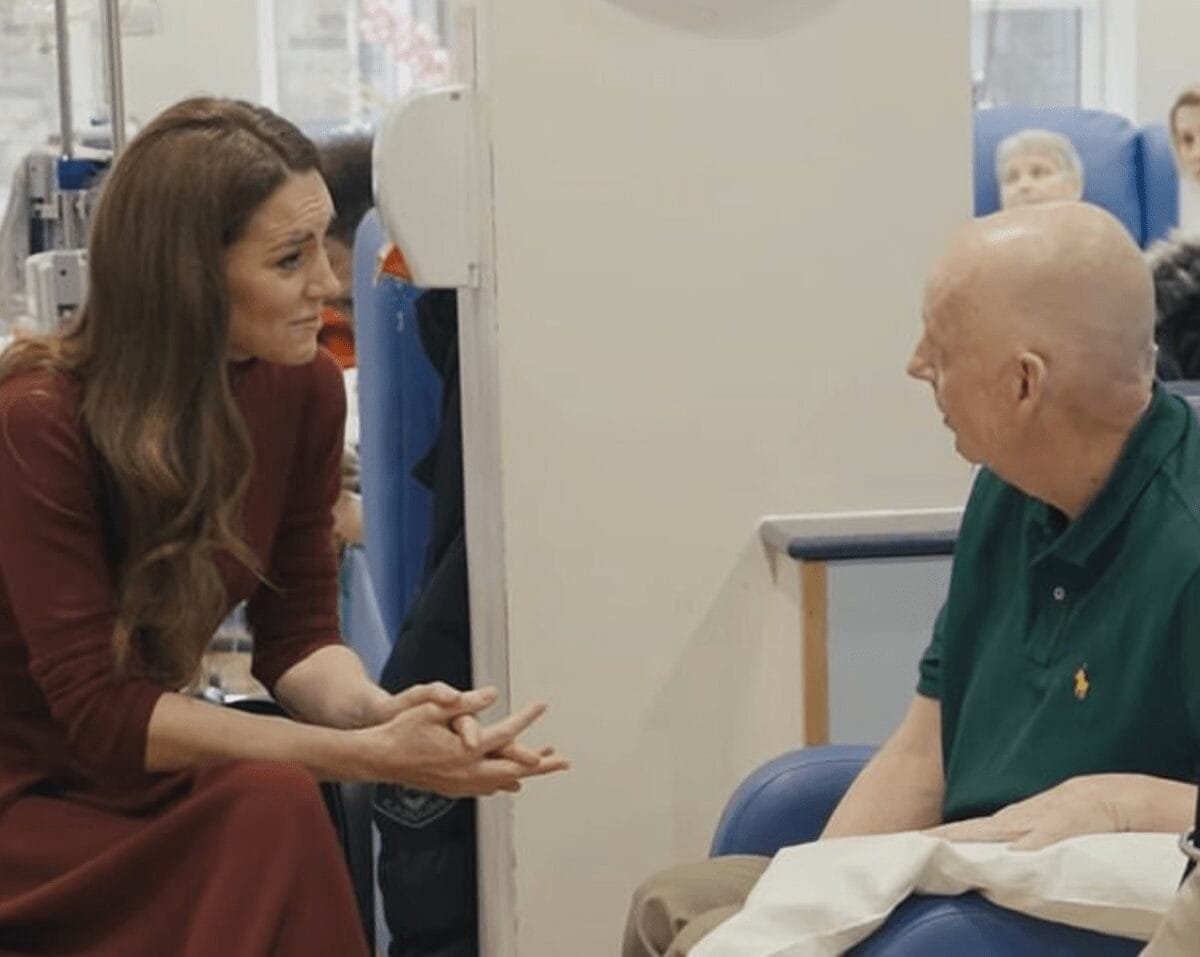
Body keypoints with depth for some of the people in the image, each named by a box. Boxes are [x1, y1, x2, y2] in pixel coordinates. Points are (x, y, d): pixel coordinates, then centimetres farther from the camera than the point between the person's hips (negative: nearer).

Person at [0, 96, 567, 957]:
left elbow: (297, 630, -1)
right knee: (269, 807, -28)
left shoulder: (305, 386, -6)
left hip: (129, 770, 6)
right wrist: (368, 755, -31)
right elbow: (98, 709, -25)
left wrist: (375, 712, -25)